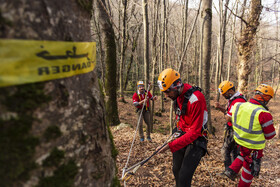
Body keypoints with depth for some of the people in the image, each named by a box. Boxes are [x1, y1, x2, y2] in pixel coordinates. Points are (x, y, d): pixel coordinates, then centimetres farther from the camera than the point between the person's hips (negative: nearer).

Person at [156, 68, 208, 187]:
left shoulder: (195, 99, -28)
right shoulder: (177, 95, -2)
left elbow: (194, 132, -27)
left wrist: (171, 146, -30)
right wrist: (178, 130, 7)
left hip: (195, 139, -7)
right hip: (182, 135, 8)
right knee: (176, 170, 16)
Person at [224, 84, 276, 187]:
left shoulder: (239, 105, -10)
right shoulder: (263, 114, -27)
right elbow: (270, 135, -14)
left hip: (239, 141, 5)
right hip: (253, 147, -5)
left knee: (243, 155, 35)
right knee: (249, 170, 17)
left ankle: (232, 170, 26)